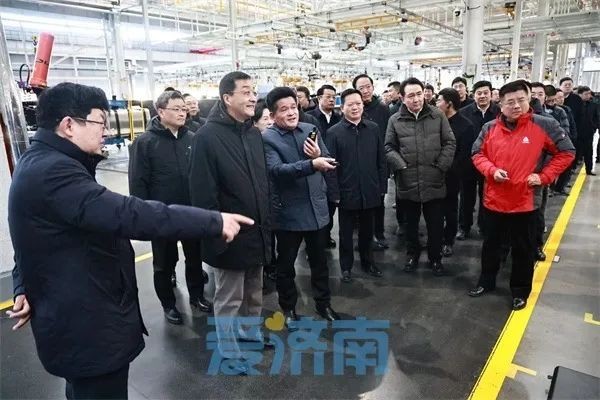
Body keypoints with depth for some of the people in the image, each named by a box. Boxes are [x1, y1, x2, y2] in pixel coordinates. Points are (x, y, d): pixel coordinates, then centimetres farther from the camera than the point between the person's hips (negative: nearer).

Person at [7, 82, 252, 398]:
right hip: (88, 327, -11)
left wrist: (25, 287, 11)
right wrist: (213, 221, -33)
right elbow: (128, 215, -37)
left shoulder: (40, 163, 10)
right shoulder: (53, 171, -27)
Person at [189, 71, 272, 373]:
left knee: (254, 291, 23)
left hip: (257, 230, 7)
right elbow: (202, 192, -18)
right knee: (229, 297, 11)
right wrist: (215, 232, -18)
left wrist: (268, 222, 12)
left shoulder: (254, 133, 7)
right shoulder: (208, 136, -16)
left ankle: (250, 331, 46)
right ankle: (229, 350, 31)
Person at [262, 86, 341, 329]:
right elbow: (277, 169, -27)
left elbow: (329, 163, 8)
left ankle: (323, 303, 38)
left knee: (319, 261, 19)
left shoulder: (310, 129, 5)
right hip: (288, 213, -4)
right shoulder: (267, 139, -11)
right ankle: (288, 308, 32)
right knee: (286, 264, 12)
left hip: (317, 208, 5)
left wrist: (319, 155, -15)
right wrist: (312, 164, -38)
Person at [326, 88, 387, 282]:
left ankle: (367, 262, 36)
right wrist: (335, 193, -12)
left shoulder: (373, 128, 2)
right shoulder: (334, 132, -6)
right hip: (347, 192, -2)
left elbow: (381, 160, 6)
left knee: (367, 230, 18)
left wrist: (382, 185, 2)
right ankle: (346, 267, 28)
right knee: (346, 232, 12)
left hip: (369, 191, 3)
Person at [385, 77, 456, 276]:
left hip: (434, 182, 0)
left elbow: (450, 143, 2)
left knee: (435, 224, 11)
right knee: (411, 223, 16)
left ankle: (435, 257, 30)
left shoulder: (438, 116, 0)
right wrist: (401, 165, -10)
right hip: (408, 183, 0)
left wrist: (441, 166, -7)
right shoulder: (395, 120, -1)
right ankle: (412, 255, 35)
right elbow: (389, 147, 4)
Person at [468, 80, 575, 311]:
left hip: (524, 202, -2)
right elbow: (477, 154, 7)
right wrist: (491, 170, -12)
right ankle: (486, 282, 36)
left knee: (523, 249, 12)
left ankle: (520, 291, 30)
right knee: (491, 244, 17)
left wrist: (544, 176, -9)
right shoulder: (490, 128, 0)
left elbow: (566, 152, 0)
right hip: (494, 200, 3)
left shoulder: (544, 125, -7)